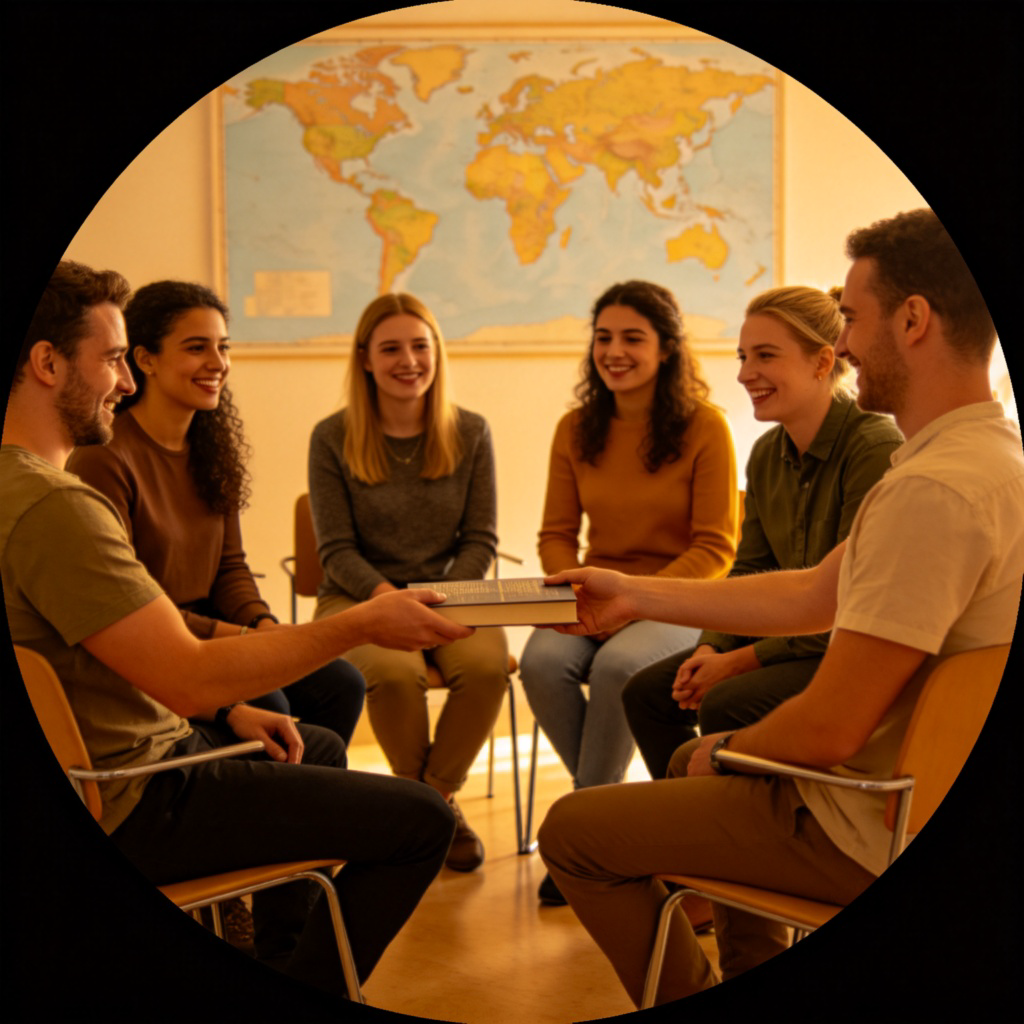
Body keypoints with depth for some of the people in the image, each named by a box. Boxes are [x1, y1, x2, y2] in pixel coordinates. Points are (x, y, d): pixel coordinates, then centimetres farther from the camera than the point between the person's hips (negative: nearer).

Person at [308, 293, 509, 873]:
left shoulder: (470, 434, 4)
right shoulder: (333, 439, -2)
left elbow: (480, 541, 3)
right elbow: (337, 550, -4)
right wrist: (387, 595, -21)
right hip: (359, 596, -2)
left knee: (488, 666, -30)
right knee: (394, 671, -34)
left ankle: (436, 791, -3)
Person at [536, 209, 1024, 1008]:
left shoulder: (934, 490, -30)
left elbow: (831, 728, -29)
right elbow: (815, 595, 10)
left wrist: (727, 750, -7)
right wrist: (636, 594, 13)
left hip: (868, 836, -10)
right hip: (924, 790, 10)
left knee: (573, 830, -1)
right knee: (694, 758, 32)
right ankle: (753, 973, 39)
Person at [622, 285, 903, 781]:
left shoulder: (875, 449, -20)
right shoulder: (766, 454, 5)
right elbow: (749, 571, 12)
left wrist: (738, 663, -19)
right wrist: (710, 648, -7)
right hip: (794, 636, 8)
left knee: (727, 706, -28)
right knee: (646, 692, -1)